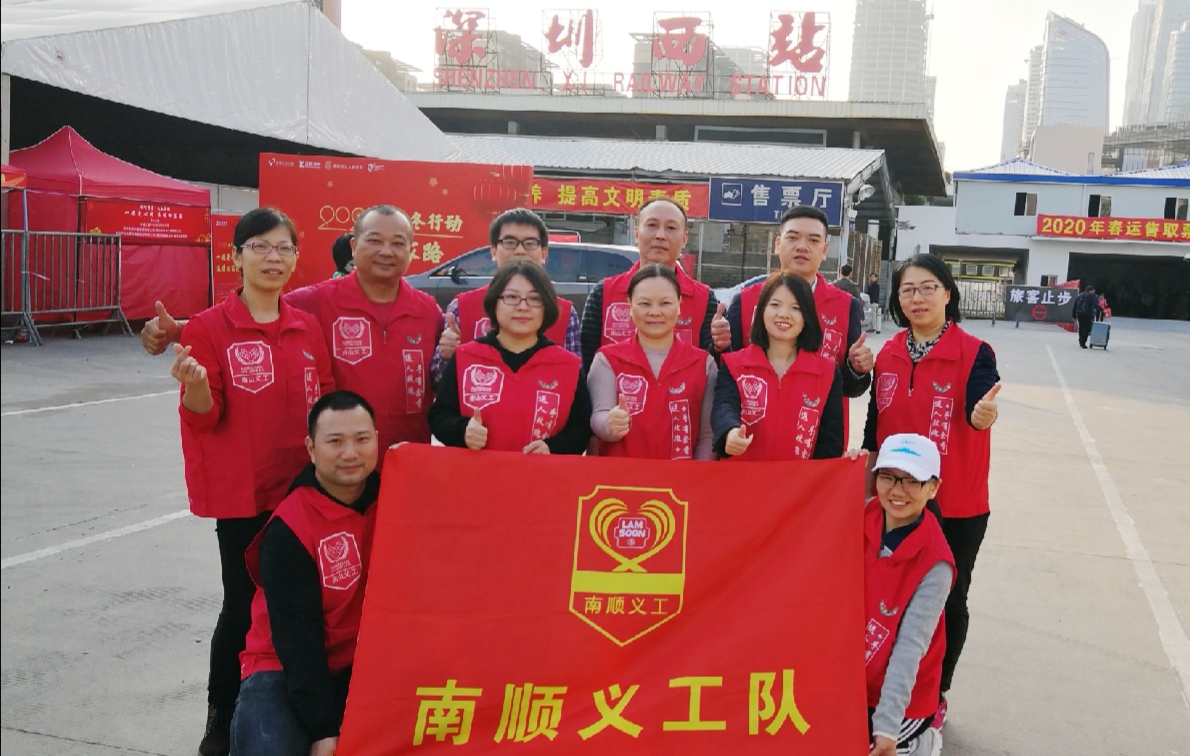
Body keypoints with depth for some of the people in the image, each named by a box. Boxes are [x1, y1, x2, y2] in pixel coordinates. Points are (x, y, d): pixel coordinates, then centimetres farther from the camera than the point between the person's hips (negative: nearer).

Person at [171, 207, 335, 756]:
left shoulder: (308, 328, 8)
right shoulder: (209, 328, -4)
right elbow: (205, 417, -7)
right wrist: (195, 384, -27)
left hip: (305, 489, 4)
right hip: (242, 494, -4)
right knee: (244, 606, 1)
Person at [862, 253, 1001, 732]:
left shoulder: (974, 353, -10)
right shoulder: (888, 355, 3)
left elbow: (978, 407, -27)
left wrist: (983, 414, -48)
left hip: (956, 505, -3)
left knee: (947, 600, 10)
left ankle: (935, 697, 28)